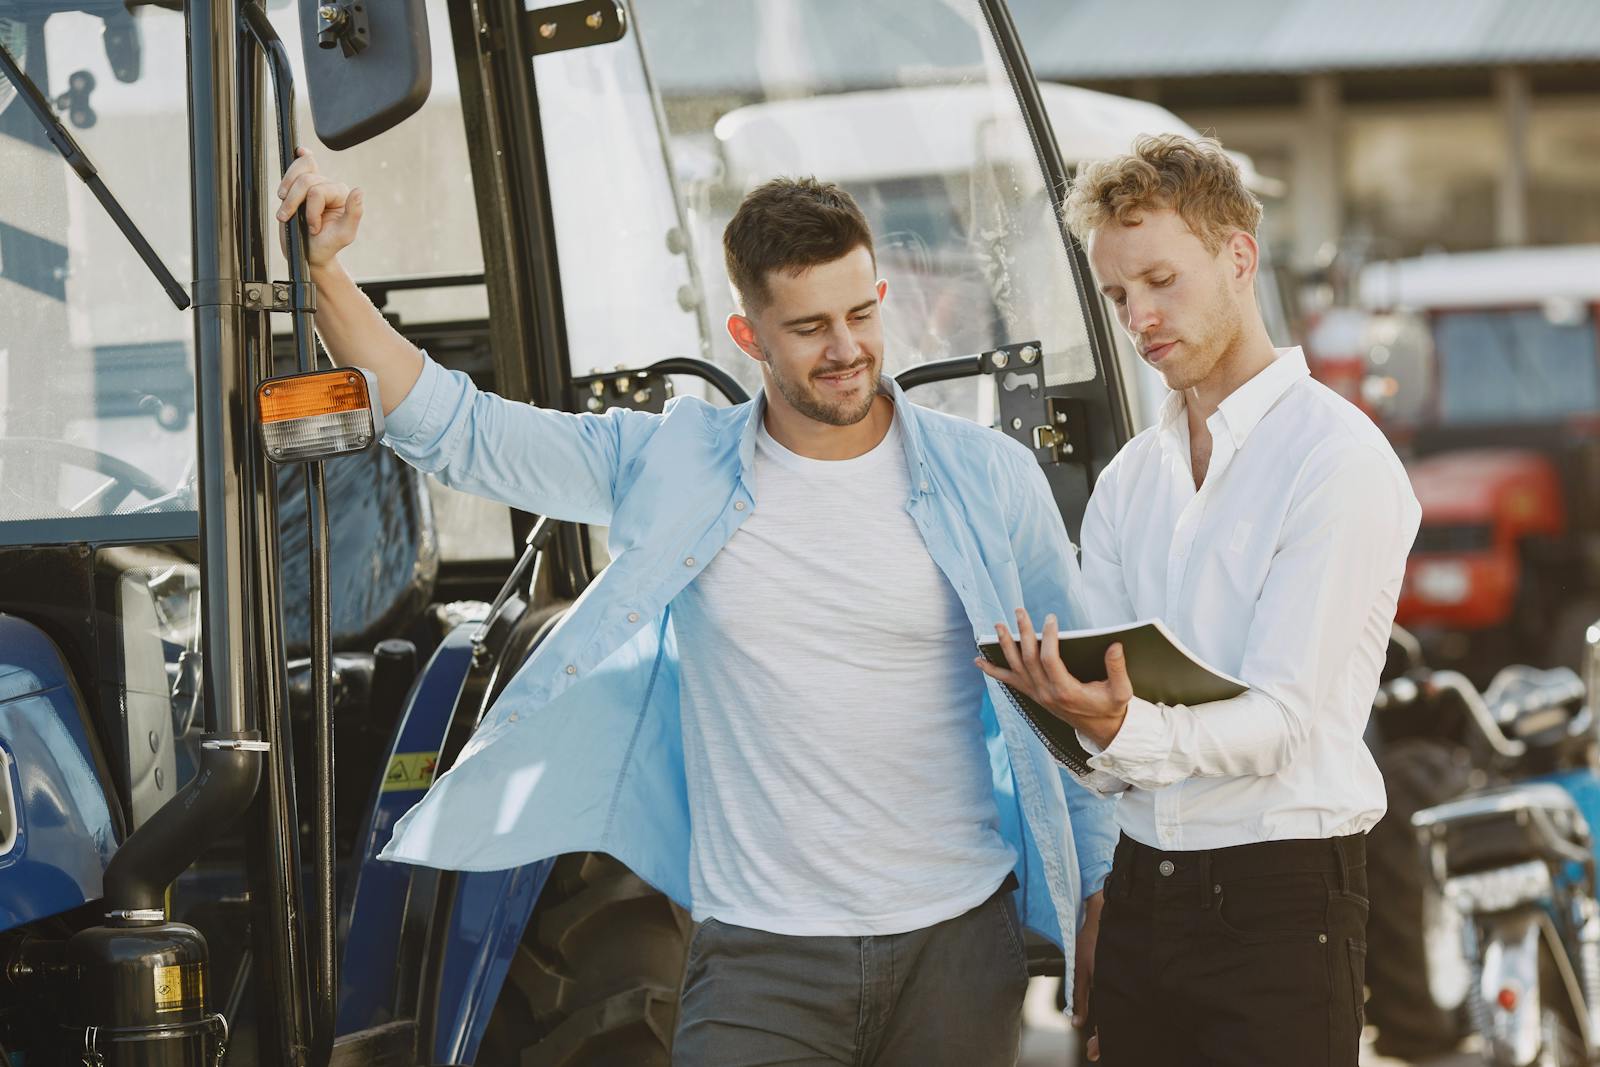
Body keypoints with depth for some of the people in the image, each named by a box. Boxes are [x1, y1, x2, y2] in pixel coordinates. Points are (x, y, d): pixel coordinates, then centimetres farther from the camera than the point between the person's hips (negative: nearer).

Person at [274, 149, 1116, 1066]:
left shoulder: (990, 480, 1)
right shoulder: (674, 470, 1)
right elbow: (450, 427, 2)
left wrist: (1099, 914, 9)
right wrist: (323, 270, -9)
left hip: (957, 949, 1)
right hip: (761, 955, -1)